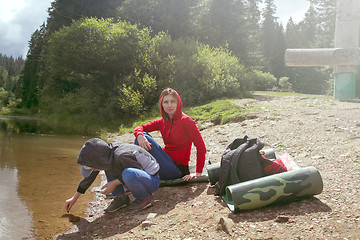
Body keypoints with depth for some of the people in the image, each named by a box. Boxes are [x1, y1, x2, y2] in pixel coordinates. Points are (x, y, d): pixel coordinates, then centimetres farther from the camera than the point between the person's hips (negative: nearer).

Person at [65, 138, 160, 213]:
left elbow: (139, 172, -21)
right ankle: (121, 198, 6)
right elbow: (90, 176, 6)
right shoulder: (105, 155, -8)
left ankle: (146, 198, -11)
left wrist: (115, 183, -18)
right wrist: (74, 198, 14)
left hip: (152, 180, -8)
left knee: (128, 173, -37)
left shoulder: (121, 157, -33)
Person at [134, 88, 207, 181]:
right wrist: (139, 136, -21)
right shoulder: (163, 121, 7)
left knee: (146, 138, -17)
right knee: (143, 135, -3)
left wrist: (198, 173, -19)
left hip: (177, 169, -7)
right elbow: (139, 128, 4)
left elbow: (201, 147, -16)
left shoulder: (186, 121, -12)